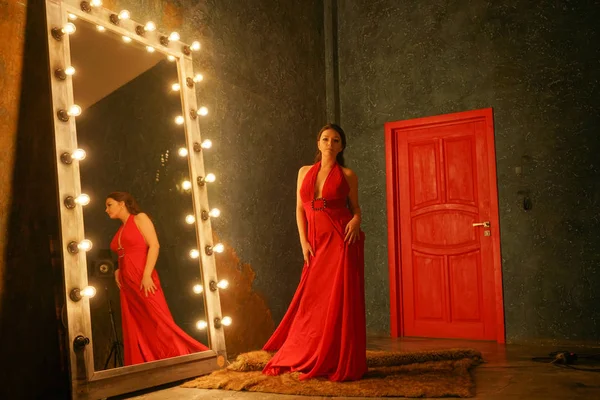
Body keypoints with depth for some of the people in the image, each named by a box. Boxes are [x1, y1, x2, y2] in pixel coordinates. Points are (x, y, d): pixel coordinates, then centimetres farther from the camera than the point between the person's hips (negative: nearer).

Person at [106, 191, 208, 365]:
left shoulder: (140, 218, 0)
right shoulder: (120, 230, 20)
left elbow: (154, 245, -11)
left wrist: (147, 275, -20)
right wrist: (117, 271, 8)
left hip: (143, 280, -7)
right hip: (127, 283, 8)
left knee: (160, 322, -11)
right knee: (135, 329, 4)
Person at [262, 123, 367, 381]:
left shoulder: (347, 175, 4)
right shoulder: (305, 172, 12)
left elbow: (355, 208, 9)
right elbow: (300, 209, 10)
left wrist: (356, 220, -14)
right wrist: (304, 242, 0)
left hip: (342, 240, -3)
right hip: (316, 243, 3)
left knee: (340, 300, -4)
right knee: (313, 301, 5)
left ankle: (341, 364, 5)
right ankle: (307, 359, 20)